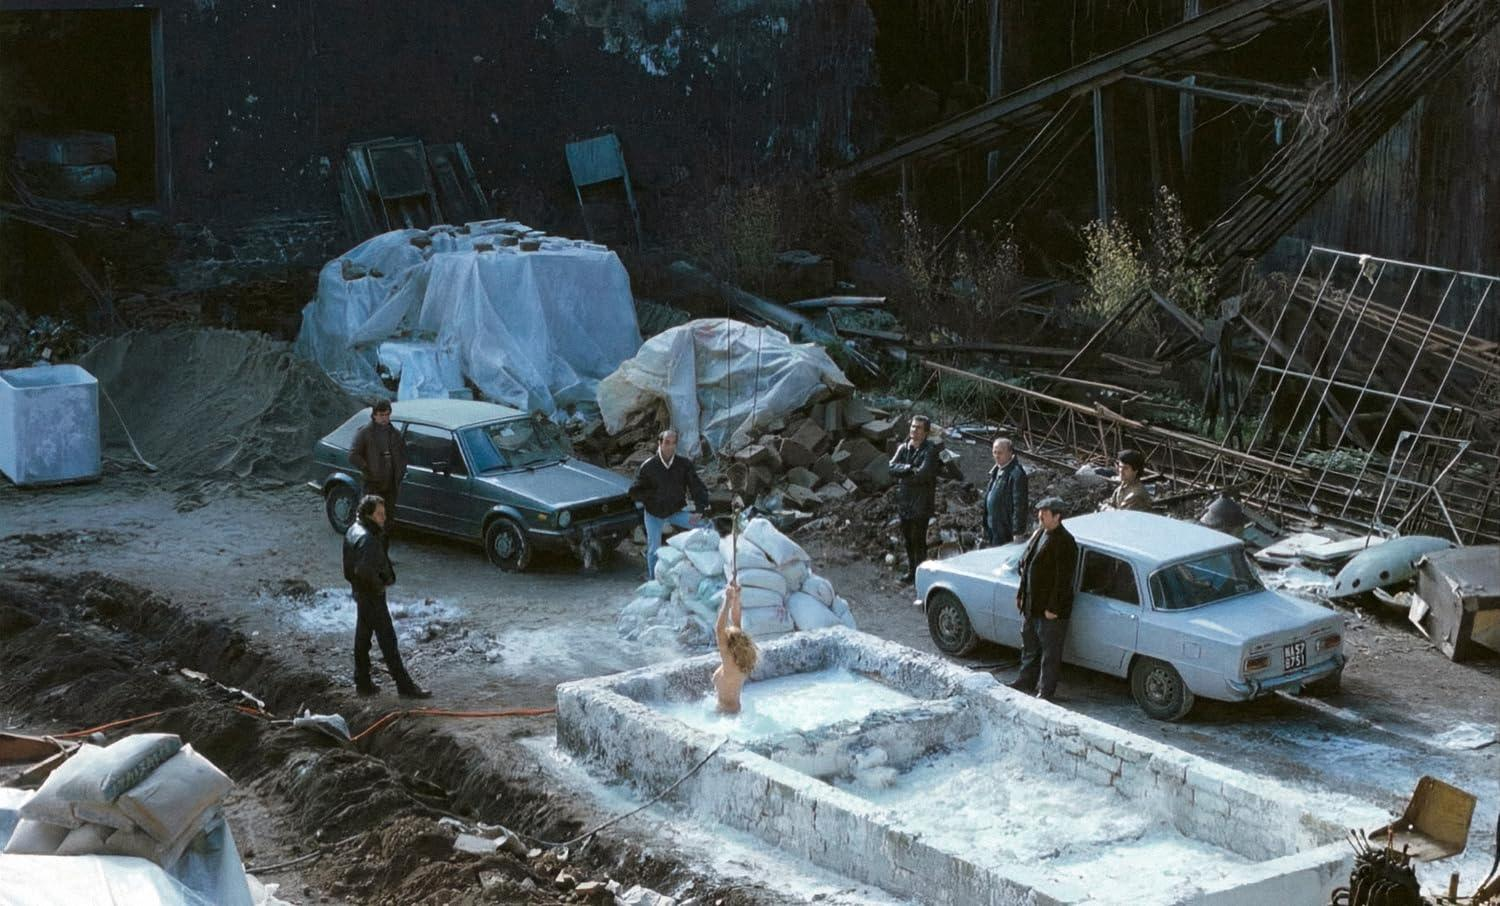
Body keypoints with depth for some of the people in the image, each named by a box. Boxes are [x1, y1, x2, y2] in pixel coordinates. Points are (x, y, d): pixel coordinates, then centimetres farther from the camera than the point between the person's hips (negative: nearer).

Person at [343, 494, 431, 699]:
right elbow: (365, 570, -36)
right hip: (372, 597, -10)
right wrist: (379, 586, -20)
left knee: (362, 638, 17)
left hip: (360, 592, 10)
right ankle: (405, 686, 2)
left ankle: (363, 682, 27)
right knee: (388, 641, -3)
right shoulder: (367, 538, -26)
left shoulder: (353, 531, 5)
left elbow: (349, 567, 14)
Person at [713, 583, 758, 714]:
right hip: (735, 708, 9)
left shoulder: (730, 665, -25)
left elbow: (719, 629, -35)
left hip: (726, 713, -9)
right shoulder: (742, 663, -4)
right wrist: (736, 597, -8)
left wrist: (728, 600, -36)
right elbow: (736, 622, -2)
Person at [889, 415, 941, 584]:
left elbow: (923, 474, -21)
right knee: (908, 539, 14)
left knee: (918, 539, -5)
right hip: (904, 500, 6)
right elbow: (892, 467, -3)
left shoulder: (930, 450, -10)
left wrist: (904, 474, -8)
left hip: (921, 502, -6)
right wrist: (909, 468, -17)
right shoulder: (903, 447, 9)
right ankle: (911, 571, 26)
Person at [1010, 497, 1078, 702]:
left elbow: (1064, 579, -21)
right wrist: (1021, 595, 16)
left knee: (1050, 651, 4)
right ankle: (1027, 681, 36)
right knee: (1029, 646, 21)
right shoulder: (1039, 533, 8)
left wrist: (1053, 608, -21)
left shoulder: (1064, 542, -20)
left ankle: (1046, 691, 13)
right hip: (1031, 605, 9)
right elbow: (1025, 565, 17)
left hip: (1051, 609, -9)